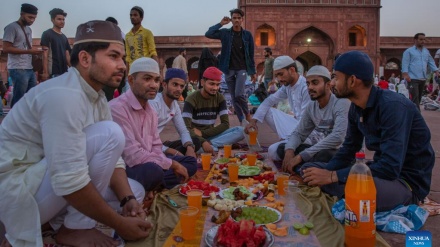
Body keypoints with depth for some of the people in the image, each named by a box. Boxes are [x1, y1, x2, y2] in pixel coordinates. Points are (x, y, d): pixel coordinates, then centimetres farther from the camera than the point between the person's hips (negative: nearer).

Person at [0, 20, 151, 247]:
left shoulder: (97, 98, 4)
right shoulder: (64, 95, -26)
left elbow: (111, 158, 4)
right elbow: (68, 181, -31)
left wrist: (128, 200, -12)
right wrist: (119, 224, -22)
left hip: (43, 188, 9)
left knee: (135, 192, 8)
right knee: (109, 134, -24)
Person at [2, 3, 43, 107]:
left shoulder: (29, 29, 19)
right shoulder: (12, 27, -5)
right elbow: (6, 48, -13)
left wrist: (35, 51, 6)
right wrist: (29, 51, -18)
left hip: (30, 69, 8)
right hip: (18, 69, -8)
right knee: (19, 100, -4)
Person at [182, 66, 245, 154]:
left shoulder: (220, 98, 0)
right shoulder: (191, 100, -13)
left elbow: (225, 124, -5)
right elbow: (186, 128, -23)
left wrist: (202, 133, -14)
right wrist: (202, 142, -39)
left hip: (210, 136, 5)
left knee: (240, 131, -20)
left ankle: (209, 145, -30)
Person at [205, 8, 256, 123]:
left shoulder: (247, 35, 1)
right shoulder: (225, 33, 1)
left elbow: (251, 55, 4)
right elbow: (208, 34, -10)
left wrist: (253, 72, 4)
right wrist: (221, 24, -8)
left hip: (242, 69, -2)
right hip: (229, 70, 2)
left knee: (239, 94, -19)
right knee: (234, 98, 4)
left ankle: (247, 113, 7)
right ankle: (242, 121, 15)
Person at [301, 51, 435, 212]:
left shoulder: (392, 106, -25)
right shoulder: (356, 107, 0)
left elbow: (391, 167, -32)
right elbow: (348, 150, 9)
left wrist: (332, 176, -30)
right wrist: (324, 173, -9)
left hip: (408, 181, -7)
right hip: (381, 171, 8)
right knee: (309, 170, 2)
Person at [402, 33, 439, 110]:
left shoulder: (426, 51, 17)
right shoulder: (409, 51, 0)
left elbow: (431, 62, 19)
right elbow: (405, 63, -7)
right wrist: (405, 74, -19)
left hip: (423, 79, 7)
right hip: (413, 78, -7)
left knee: (418, 98, 12)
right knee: (415, 98, -12)